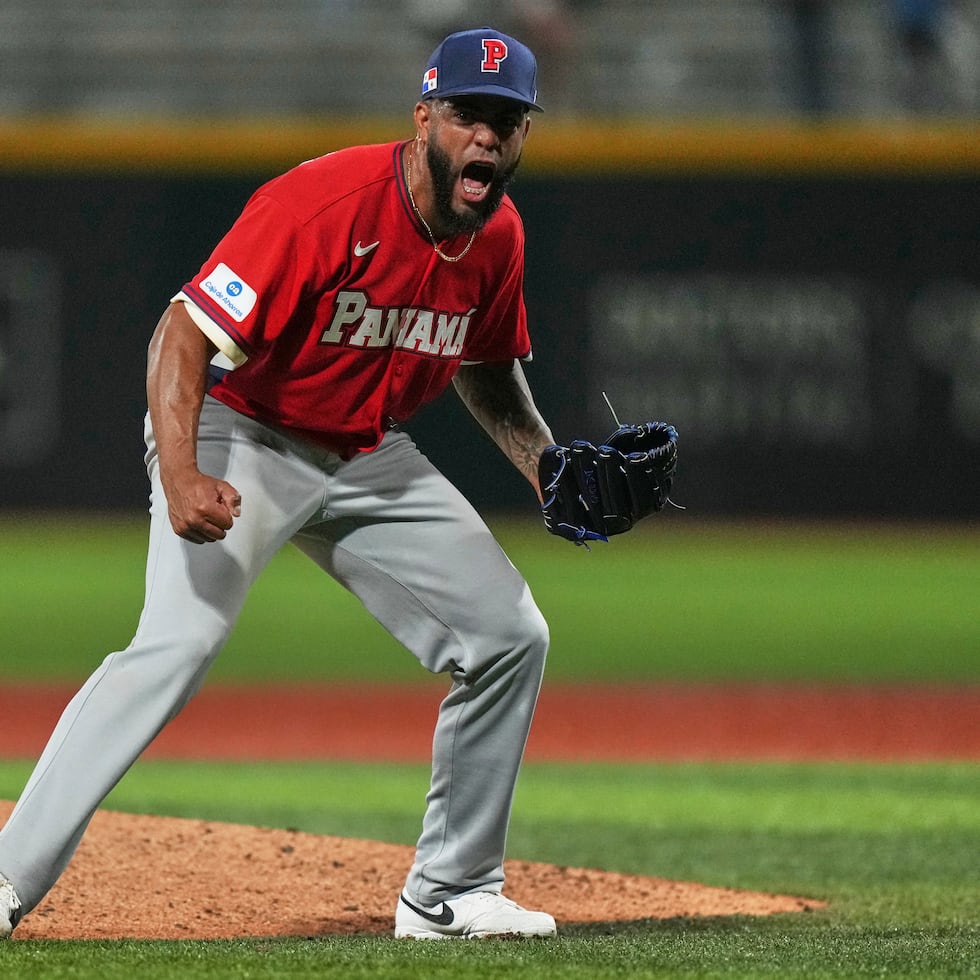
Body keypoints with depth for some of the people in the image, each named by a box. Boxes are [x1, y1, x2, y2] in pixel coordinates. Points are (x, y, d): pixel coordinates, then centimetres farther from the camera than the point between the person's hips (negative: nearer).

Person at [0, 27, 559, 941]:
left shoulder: (497, 234, -3)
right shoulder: (326, 204, -27)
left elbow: (487, 371, 17)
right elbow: (185, 330, -30)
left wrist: (550, 470, 2)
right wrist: (180, 477, -43)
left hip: (370, 458, 8)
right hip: (240, 436, -7)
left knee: (509, 634, 2)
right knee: (178, 641, -28)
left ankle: (450, 891, 14)